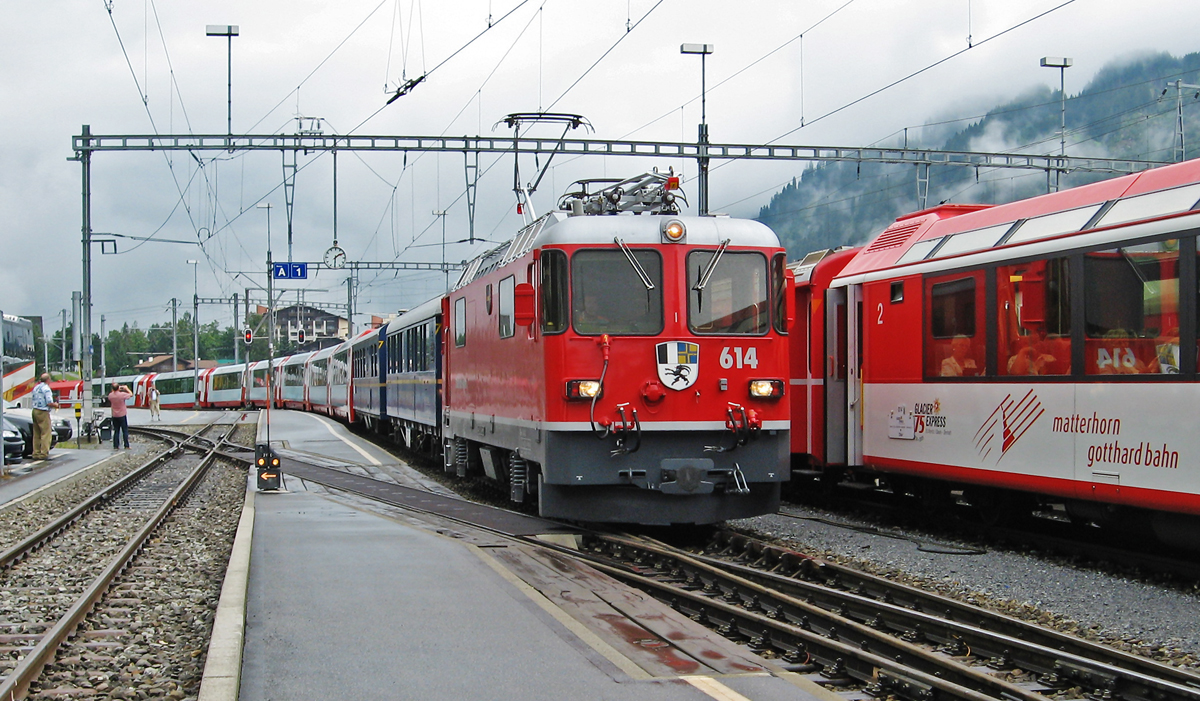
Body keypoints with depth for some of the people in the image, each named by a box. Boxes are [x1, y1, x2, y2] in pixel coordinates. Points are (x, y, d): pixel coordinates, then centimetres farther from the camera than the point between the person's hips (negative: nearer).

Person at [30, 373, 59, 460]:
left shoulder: (36, 388, 13)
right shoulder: (46, 389, -13)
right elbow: (49, 403, -18)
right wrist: (55, 405, 3)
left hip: (35, 411, 8)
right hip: (43, 413, -8)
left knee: (36, 434, 11)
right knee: (45, 433, -5)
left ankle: (36, 453, 13)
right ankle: (44, 453, -8)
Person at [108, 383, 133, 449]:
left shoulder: (110, 395, -6)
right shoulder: (122, 394, -18)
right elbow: (131, 394, -3)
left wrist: (114, 389, 19)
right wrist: (126, 388, 10)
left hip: (114, 416, 4)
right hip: (122, 415, -3)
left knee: (116, 431, 10)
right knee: (125, 431, 5)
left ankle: (115, 446, 7)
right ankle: (126, 446, 4)